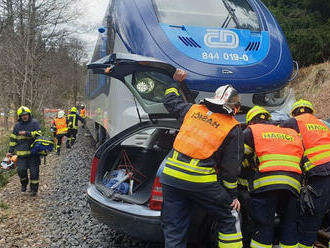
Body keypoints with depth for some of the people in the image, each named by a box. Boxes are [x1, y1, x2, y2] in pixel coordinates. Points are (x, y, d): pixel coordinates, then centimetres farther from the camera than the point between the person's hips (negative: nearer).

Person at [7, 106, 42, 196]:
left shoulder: (34, 123, 1)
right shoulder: (17, 125, 9)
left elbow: (38, 134, -9)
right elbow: (13, 139, 13)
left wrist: (26, 133, -15)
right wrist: (11, 151, 10)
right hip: (21, 151, 2)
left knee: (34, 171, 1)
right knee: (21, 170, -5)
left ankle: (34, 189, 14)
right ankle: (24, 184, 25)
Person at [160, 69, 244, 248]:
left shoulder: (193, 109, 12)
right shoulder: (234, 129, 2)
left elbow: (170, 101, 30)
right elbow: (230, 168, 1)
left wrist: (175, 82, 47)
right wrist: (233, 195, 12)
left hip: (171, 173, 4)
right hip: (200, 180, -4)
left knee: (173, 230, 12)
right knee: (229, 217, 18)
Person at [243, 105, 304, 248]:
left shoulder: (252, 131, 12)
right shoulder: (292, 133, 26)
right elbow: (302, 159, 24)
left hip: (267, 183, -4)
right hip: (293, 183, 4)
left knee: (263, 225, 2)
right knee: (289, 225, 15)